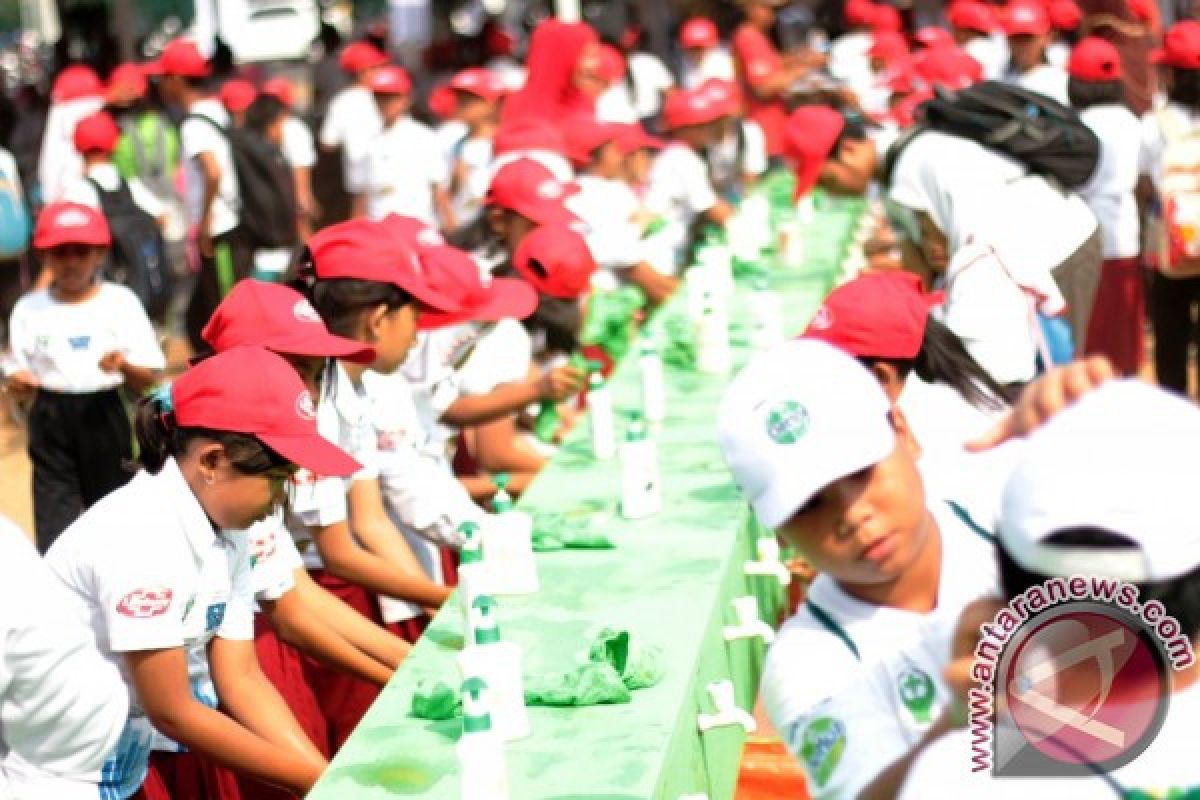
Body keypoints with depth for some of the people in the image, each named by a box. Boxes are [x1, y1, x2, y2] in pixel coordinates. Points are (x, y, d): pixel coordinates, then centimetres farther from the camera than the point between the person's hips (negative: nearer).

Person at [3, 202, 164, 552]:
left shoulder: (121, 302, -2)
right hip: (51, 421, 0)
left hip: (104, 416, 0)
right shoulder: (30, 309, 2)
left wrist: (123, 366, -24)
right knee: (54, 527, -5)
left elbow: (149, 379, -3)